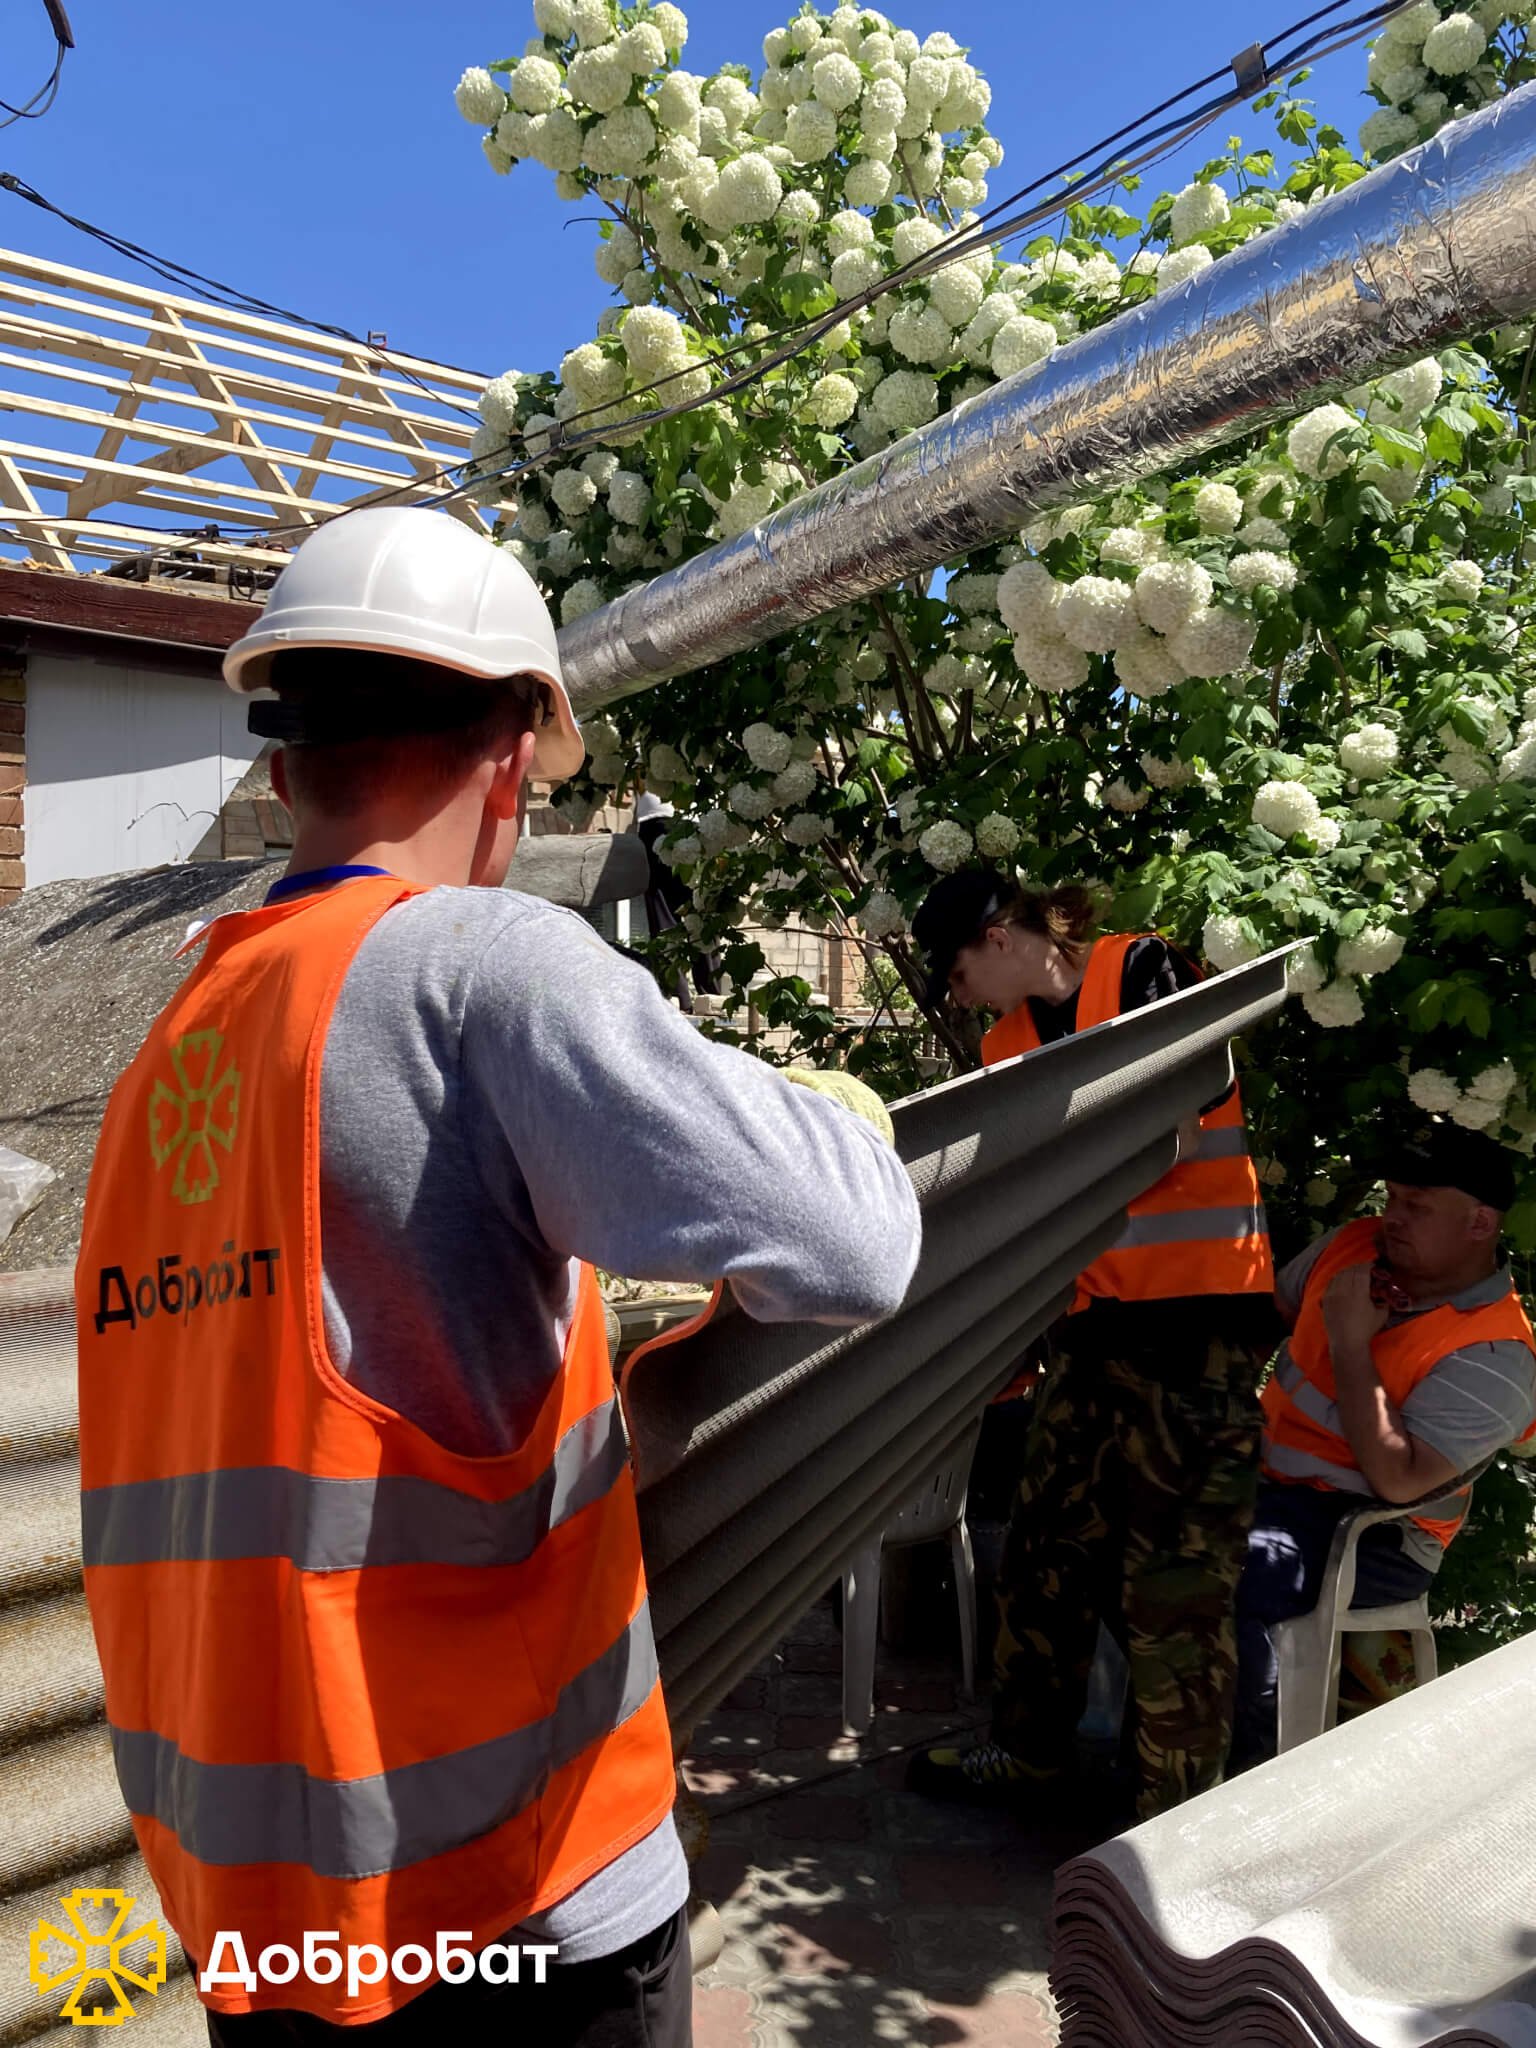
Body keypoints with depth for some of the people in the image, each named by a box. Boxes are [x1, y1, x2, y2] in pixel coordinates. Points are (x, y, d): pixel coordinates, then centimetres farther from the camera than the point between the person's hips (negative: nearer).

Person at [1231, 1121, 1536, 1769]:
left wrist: (1351, 1345, -23)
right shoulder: (1353, 1244, 2)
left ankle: (1241, 1766, -10)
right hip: (1264, 1473, 7)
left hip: (1370, 1532, -7)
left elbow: (1397, 1479, -25)